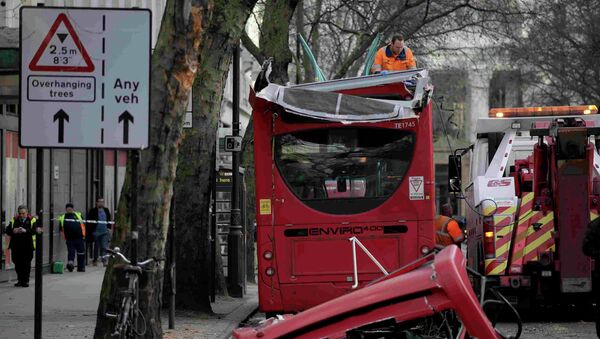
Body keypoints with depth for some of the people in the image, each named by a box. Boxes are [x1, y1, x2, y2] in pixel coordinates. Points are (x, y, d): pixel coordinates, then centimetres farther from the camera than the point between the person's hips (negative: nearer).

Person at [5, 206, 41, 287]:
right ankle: (20, 280, 17)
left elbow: (34, 231, -13)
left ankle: (26, 280, 5)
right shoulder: (14, 220, 11)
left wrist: (26, 231, -29)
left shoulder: (32, 220, 2)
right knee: (18, 264, 5)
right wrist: (13, 231, -16)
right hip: (16, 246, 3)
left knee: (26, 264, -1)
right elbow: (7, 231, 5)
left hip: (27, 247, -3)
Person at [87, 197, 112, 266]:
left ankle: (104, 260, -10)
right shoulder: (93, 211, -1)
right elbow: (89, 219, 2)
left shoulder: (106, 210, 12)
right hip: (96, 231, -2)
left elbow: (109, 220, 19)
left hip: (105, 231, 2)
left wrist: (109, 228, 12)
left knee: (104, 247, -7)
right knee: (96, 247, 7)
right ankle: (95, 260, 17)